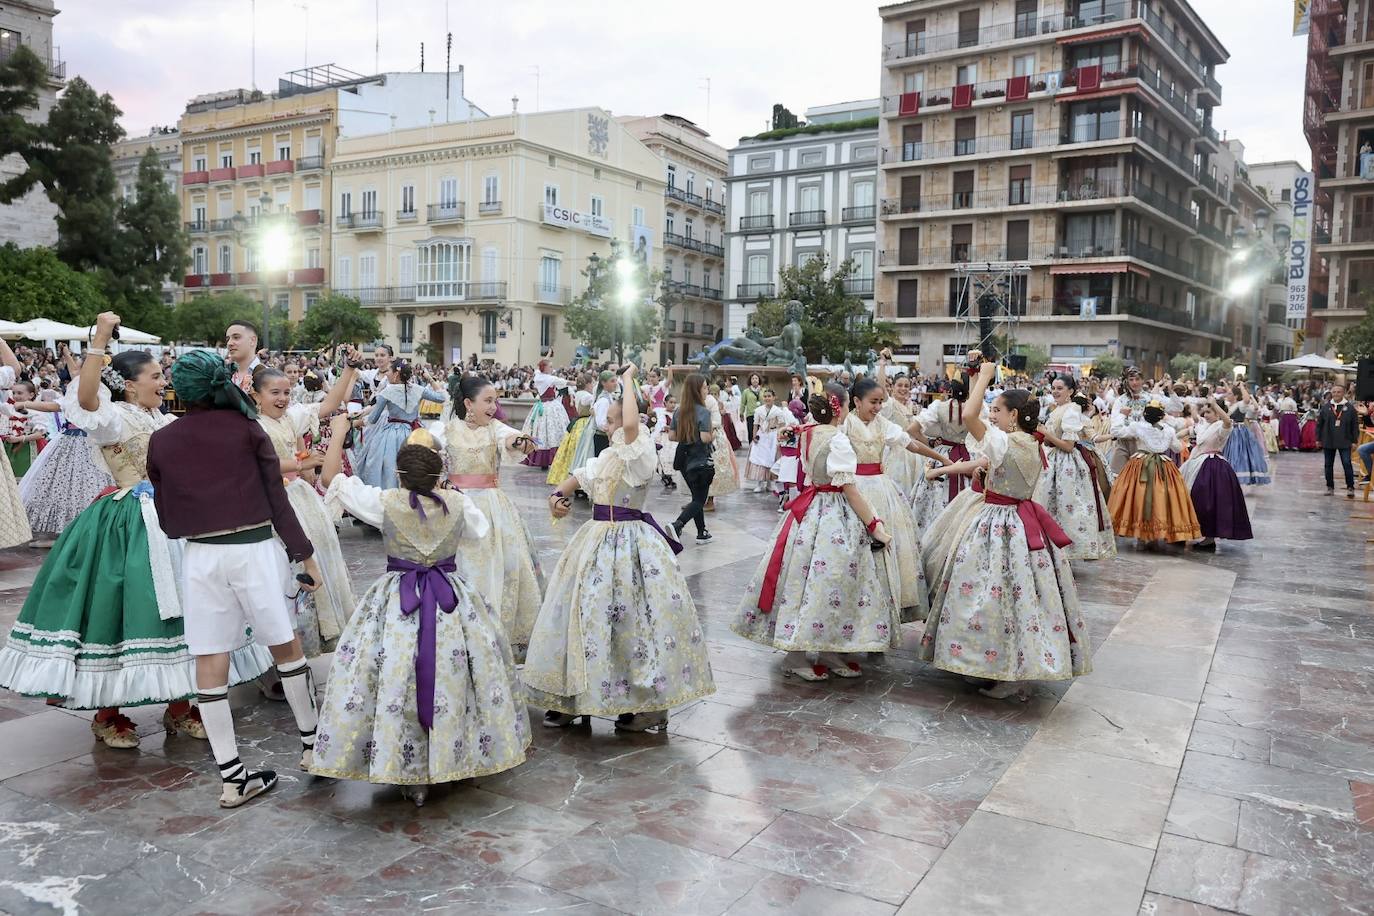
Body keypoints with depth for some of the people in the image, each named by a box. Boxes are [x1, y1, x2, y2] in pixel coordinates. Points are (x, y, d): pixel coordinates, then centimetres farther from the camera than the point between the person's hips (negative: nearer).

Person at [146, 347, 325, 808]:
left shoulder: (161, 442, 4)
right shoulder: (246, 428, -2)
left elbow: (168, 520, 9)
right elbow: (277, 499, -3)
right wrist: (305, 555, 2)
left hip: (200, 556, 2)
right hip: (254, 548, -2)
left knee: (210, 664, 5)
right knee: (287, 648, 13)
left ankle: (232, 777, 8)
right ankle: (311, 743, 25)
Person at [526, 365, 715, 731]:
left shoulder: (639, 455, -14)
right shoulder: (607, 457, 11)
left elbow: (631, 424, -34)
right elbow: (579, 477, 27)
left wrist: (628, 381, -21)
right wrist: (557, 495, 7)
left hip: (628, 544, -9)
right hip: (597, 538, 9)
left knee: (631, 618, -2)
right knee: (585, 613, 14)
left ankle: (649, 705, 12)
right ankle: (576, 698, 29)